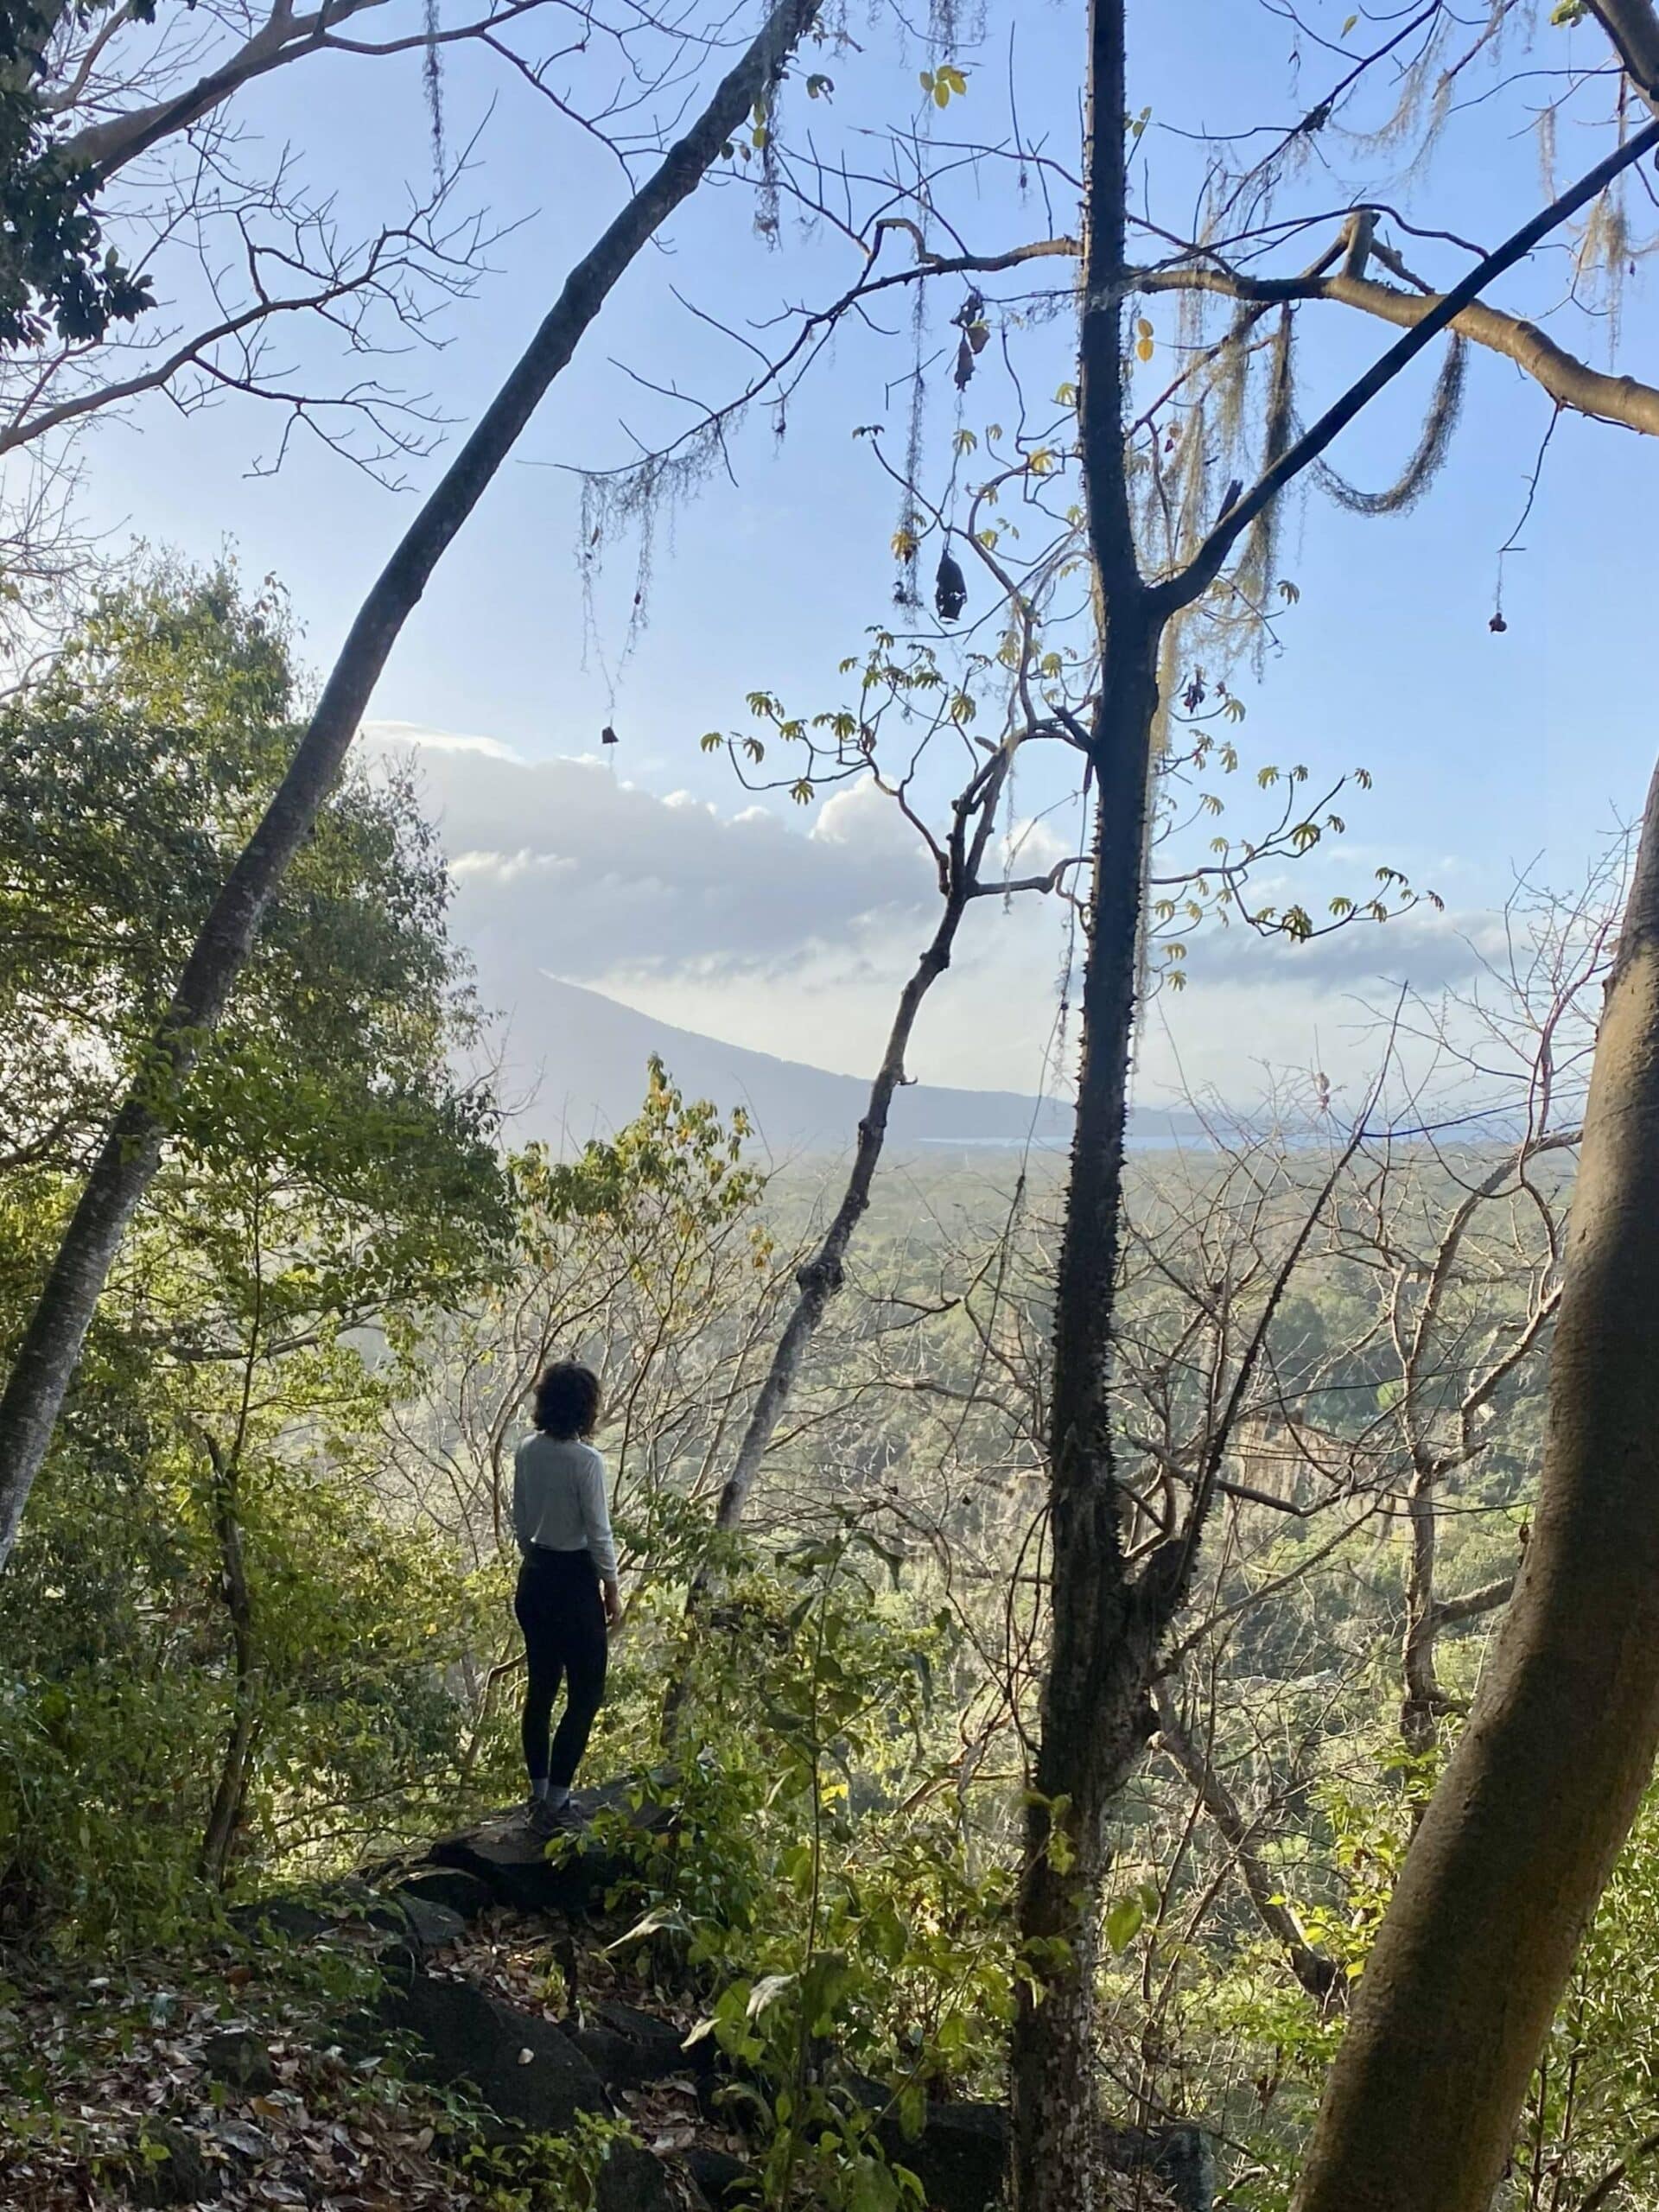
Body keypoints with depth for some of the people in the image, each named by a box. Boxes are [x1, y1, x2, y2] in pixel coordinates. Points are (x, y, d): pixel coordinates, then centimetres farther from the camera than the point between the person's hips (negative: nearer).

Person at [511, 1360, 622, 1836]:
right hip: (574, 1581, -7)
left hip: (534, 1577, 7)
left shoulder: (526, 1452, 0)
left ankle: (538, 1795, 25)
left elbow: (520, 1521, 9)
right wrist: (612, 1589, -4)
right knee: (586, 1693, 4)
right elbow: (598, 1533, -15)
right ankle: (554, 1805, 4)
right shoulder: (586, 1461, -19)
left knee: (541, 1685, 16)